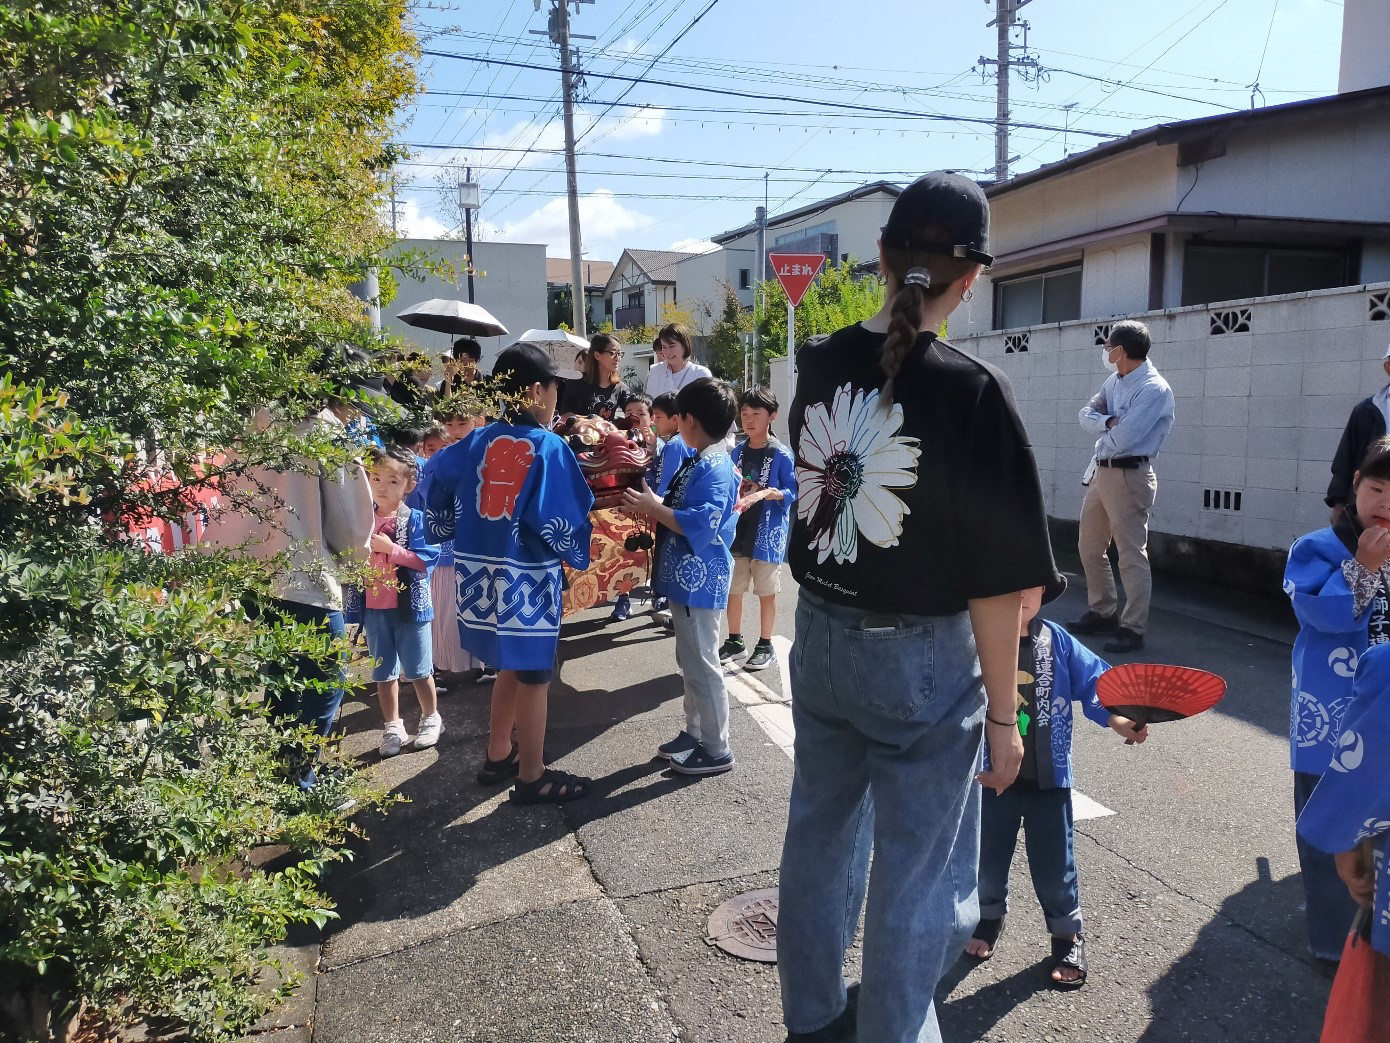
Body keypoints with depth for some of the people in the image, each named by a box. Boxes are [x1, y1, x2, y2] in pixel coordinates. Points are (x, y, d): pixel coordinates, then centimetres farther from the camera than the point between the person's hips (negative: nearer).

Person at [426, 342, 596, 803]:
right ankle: (532, 777, 18)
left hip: (480, 572, 7)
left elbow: (438, 485, 9)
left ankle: (498, 756, 36)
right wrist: (580, 554, 4)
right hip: (528, 578, -6)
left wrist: (452, 534, 23)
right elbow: (561, 521, -15)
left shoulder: (479, 441, 4)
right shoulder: (550, 447, -12)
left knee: (509, 666, 23)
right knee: (534, 676, 7)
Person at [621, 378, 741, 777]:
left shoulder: (714, 467, -20)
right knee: (691, 662, 19)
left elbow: (699, 526, -28)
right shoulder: (699, 462, 12)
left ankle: (717, 749, 12)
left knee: (702, 665, 0)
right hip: (688, 579, 10)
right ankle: (695, 732, 33)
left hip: (698, 582, -10)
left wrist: (654, 507, -21)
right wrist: (651, 504, 6)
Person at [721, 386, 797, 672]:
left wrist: (770, 492, -24)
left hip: (767, 533, -5)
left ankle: (765, 645, 21)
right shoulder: (737, 451, 6)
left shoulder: (781, 454, -9)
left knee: (766, 592, 6)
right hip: (737, 530, 5)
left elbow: (793, 492, -8)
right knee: (732, 589, 12)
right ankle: (735, 641, 28)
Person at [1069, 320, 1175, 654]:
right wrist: (1110, 420, -15)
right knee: (1090, 548, 16)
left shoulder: (1154, 389, -17)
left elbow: (1122, 439, -24)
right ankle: (1102, 613, 30)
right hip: (1102, 472, 9)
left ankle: (1133, 629, 4)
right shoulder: (1115, 381, 11)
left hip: (1129, 477, -9)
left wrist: (1104, 423, -3)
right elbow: (1085, 415, 4)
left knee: (1131, 555, -3)